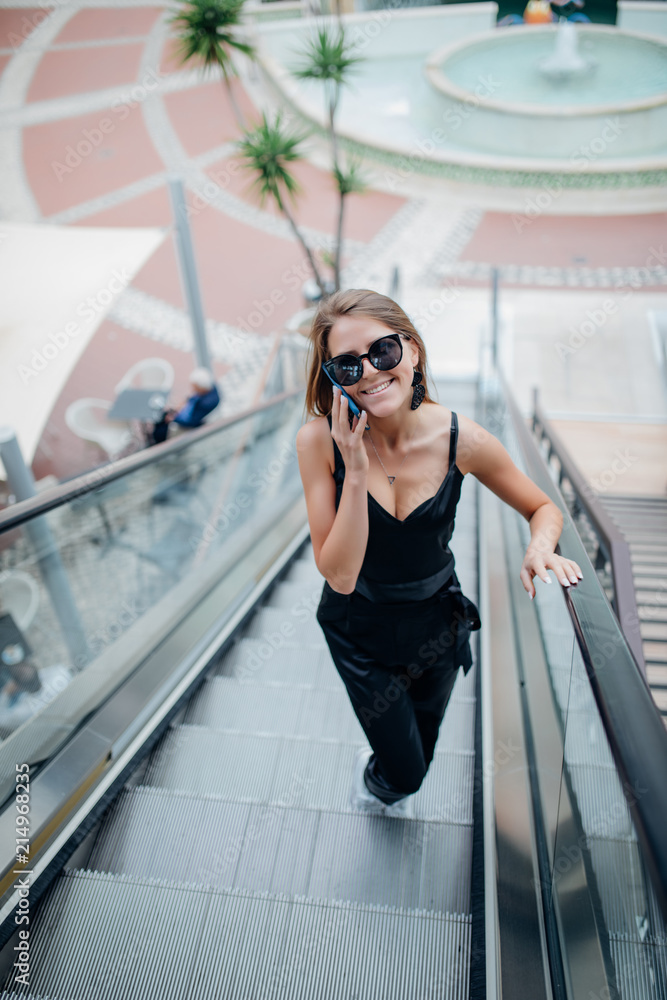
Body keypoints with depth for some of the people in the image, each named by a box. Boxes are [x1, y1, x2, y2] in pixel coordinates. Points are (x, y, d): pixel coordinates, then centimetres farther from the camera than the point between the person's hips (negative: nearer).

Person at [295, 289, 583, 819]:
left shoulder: (461, 439, -21)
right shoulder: (319, 442, -24)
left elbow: (543, 507, -3)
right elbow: (339, 576, -26)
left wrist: (540, 548, -25)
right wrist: (356, 472, -35)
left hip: (437, 622, 2)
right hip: (360, 631, -2)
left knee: (418, 757, 26)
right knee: (404, 771, 8)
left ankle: (392, 788, 65)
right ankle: (371, 776, 48)